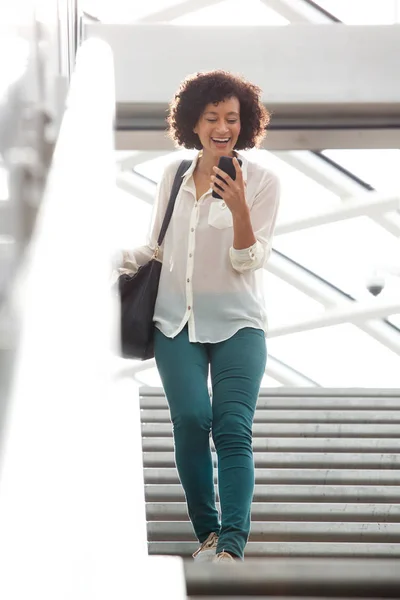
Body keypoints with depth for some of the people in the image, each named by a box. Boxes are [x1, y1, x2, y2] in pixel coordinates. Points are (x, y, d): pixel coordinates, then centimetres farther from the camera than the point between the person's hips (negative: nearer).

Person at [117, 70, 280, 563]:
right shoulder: (173, 175, 9)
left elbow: (247, 261, -6)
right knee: (191, 420, -13)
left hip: (236, 323, -2)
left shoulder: (261, 181, -1)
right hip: (176, 320, 3)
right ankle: (207, 531, -1)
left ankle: (231, 545, -21)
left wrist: (238, 207, -21)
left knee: (233, 428, -15)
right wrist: (122, 263, 3)